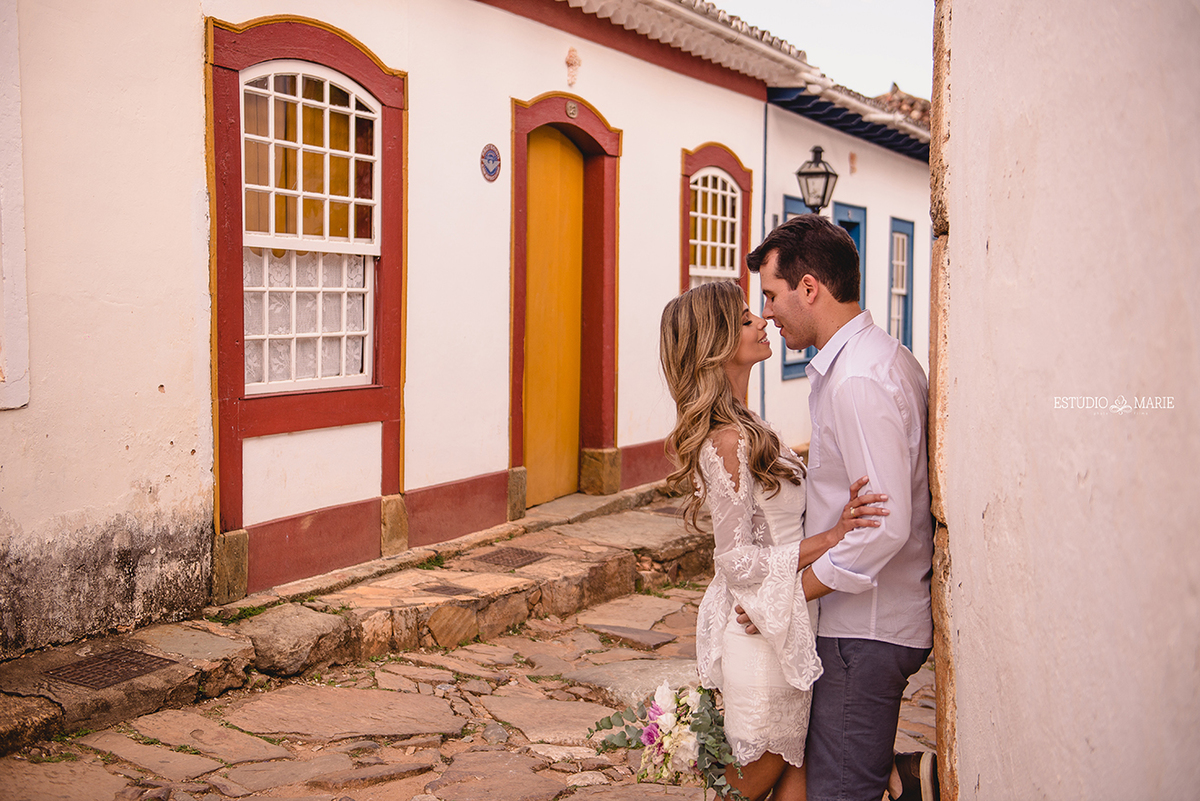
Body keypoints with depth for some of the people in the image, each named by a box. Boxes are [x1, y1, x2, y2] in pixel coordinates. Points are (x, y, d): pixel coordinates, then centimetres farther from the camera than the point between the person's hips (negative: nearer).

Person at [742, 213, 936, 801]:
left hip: (865, 628, -10)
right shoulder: (883, 357, 11)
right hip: (885, 616, 10)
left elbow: (886, 524, -25)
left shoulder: (857, 379, -21)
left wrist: (793, 592, -18)